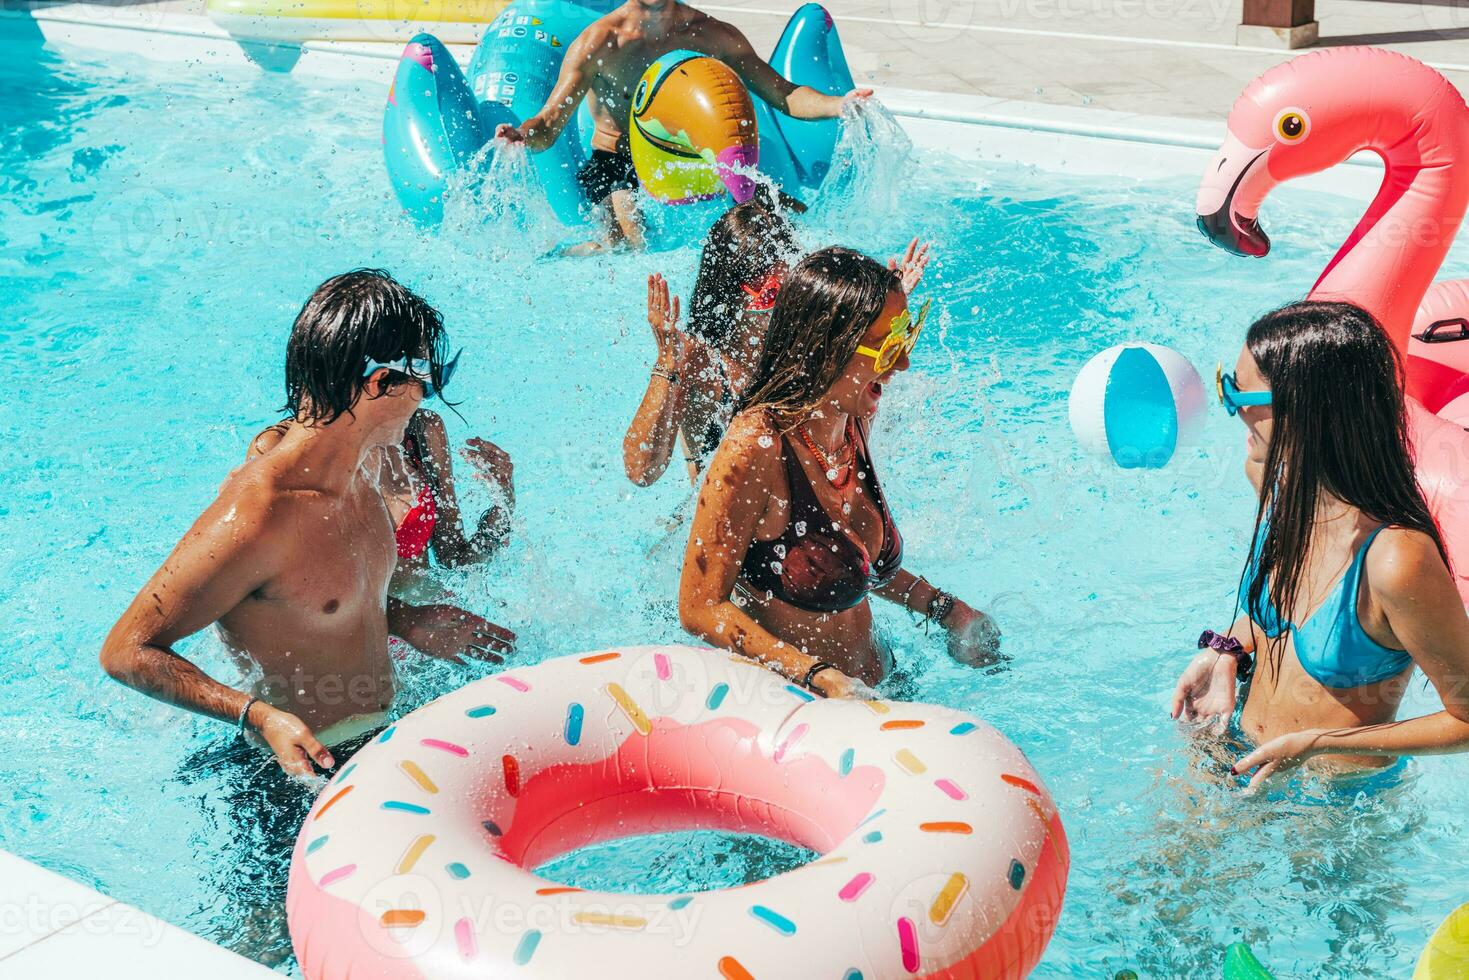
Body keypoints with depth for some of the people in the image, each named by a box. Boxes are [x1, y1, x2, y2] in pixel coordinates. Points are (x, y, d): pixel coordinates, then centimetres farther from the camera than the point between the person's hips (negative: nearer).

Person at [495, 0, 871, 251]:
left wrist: (839, 104, -21)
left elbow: (782, 94, -2)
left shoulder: (715, 35, -4)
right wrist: (522, 135, -43)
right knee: (630, 246, -30)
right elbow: (549, 124, -19)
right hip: (615, 160, -4)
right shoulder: (598, 43, -14)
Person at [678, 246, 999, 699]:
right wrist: (821, 678, -28)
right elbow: (700, 608, -21)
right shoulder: (755, 448, -23)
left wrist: (945, 611, 9)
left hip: (873, 687, 8)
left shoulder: (851, 423, 1)